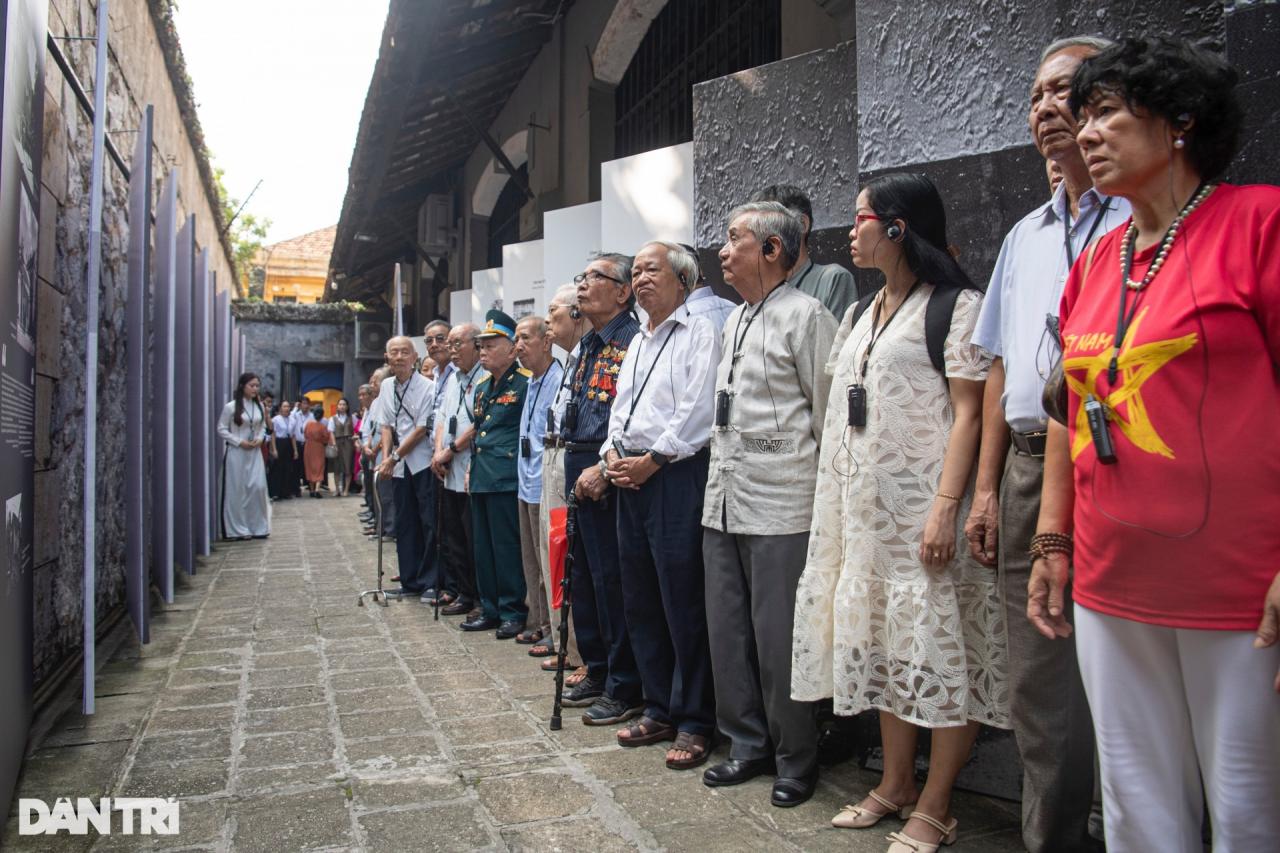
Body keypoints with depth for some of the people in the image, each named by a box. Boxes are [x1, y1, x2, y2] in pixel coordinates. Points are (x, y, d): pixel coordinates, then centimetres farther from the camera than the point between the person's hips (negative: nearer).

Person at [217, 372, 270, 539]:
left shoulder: (260, 406, 7)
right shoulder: (231, 406, -8)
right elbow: (222, 430, -5)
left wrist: (260, 438, -3)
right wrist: (239, 442, -13)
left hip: (255, 452, 4)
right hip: (236, 452, -4)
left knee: (258, 487, -1)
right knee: (237, 490, 1)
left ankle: (257, 526, 10)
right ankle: (238, 528, 10)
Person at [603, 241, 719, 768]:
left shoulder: (698, 333, -5)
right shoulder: (637, 342, 22)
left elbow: (698, 410, -15)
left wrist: (651, 459, -13)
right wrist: (613, 453, 6)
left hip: (676, 475, -9)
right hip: (631, 479, 9)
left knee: (684, 603, -4)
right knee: (640, 601, 12)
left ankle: (694, 723, 8)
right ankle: (659, 709, 25)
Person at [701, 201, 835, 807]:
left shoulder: (805, 316, -7)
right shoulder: (732, 322, 18)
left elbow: (828, 414, -8)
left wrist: (827, 496, -6)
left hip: (781, 504, -8)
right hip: (724, 500, 8)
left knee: (778, 638, 0)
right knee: (727, 633, 14)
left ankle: (795, 761, 18)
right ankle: (749, 744, 30)